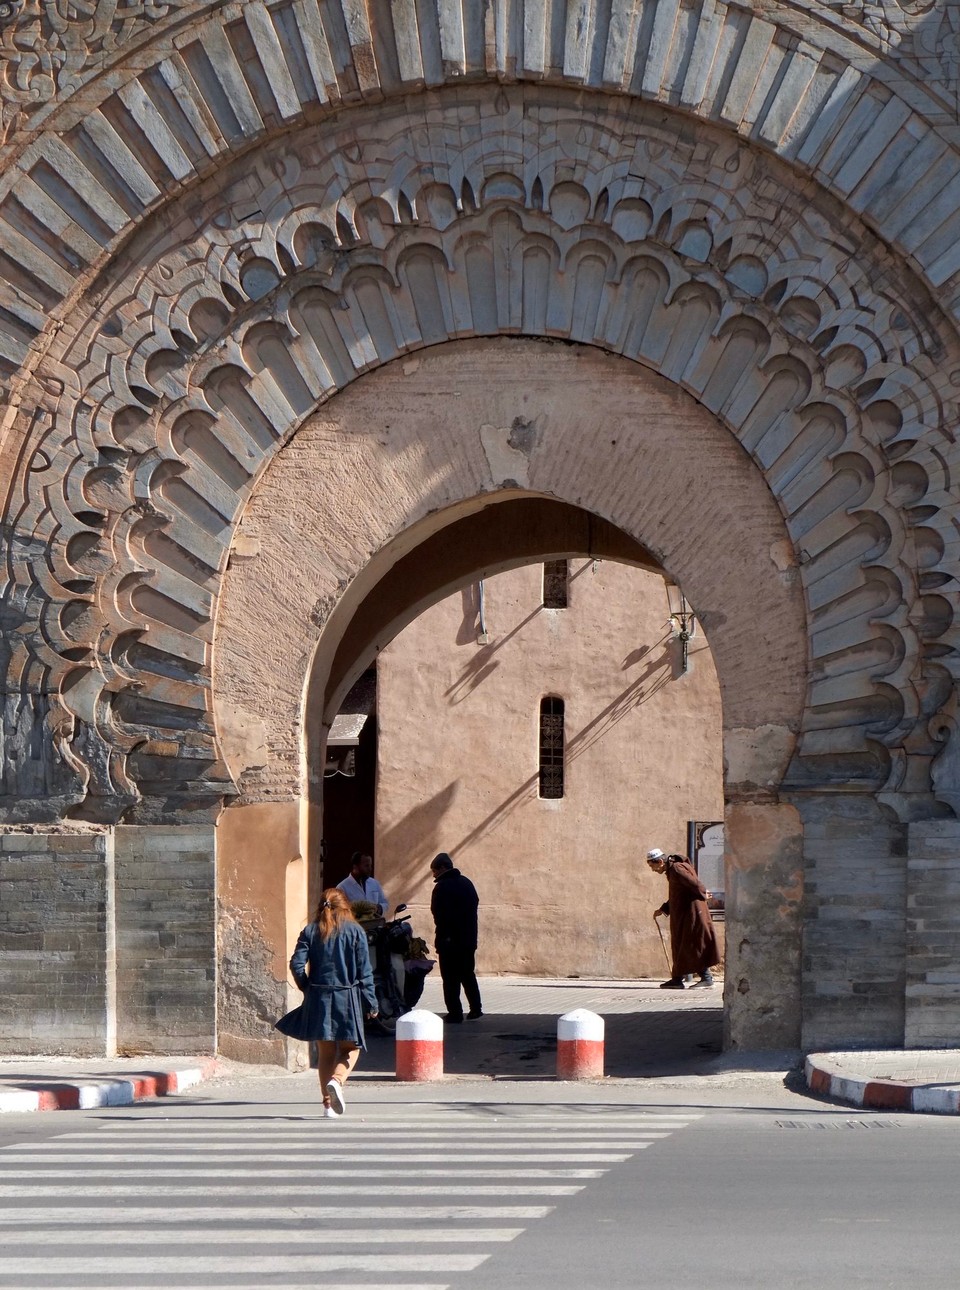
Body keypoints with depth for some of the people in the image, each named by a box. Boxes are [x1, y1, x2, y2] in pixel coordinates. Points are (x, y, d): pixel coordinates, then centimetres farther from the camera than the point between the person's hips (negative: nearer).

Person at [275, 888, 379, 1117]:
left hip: (318, 998, 2)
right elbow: (364, 971, -3)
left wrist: (308, 988, 10)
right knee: (350, 1048, 8)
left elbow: (297, 964, -6)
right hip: (347, 998, -2)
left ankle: (328, 1103, 9)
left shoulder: (310, 931, 3)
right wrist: (371, 1003, 2)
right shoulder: (354, 930, -1)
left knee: (325, 1052, 11)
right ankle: (337, 1080, -21)